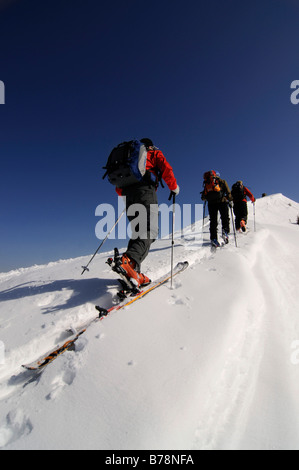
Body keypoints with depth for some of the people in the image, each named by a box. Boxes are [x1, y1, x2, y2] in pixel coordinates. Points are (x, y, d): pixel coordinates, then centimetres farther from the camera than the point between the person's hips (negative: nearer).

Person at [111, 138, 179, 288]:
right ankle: (129, 260, -43)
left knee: (138, 232, 4)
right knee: (150, 231, -17)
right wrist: (174, 187, 15)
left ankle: (134, 272, -11)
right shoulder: (154, 153, 23)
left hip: (129, 194, 6)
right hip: (146, 191, -6)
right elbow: (166, 169, 3)